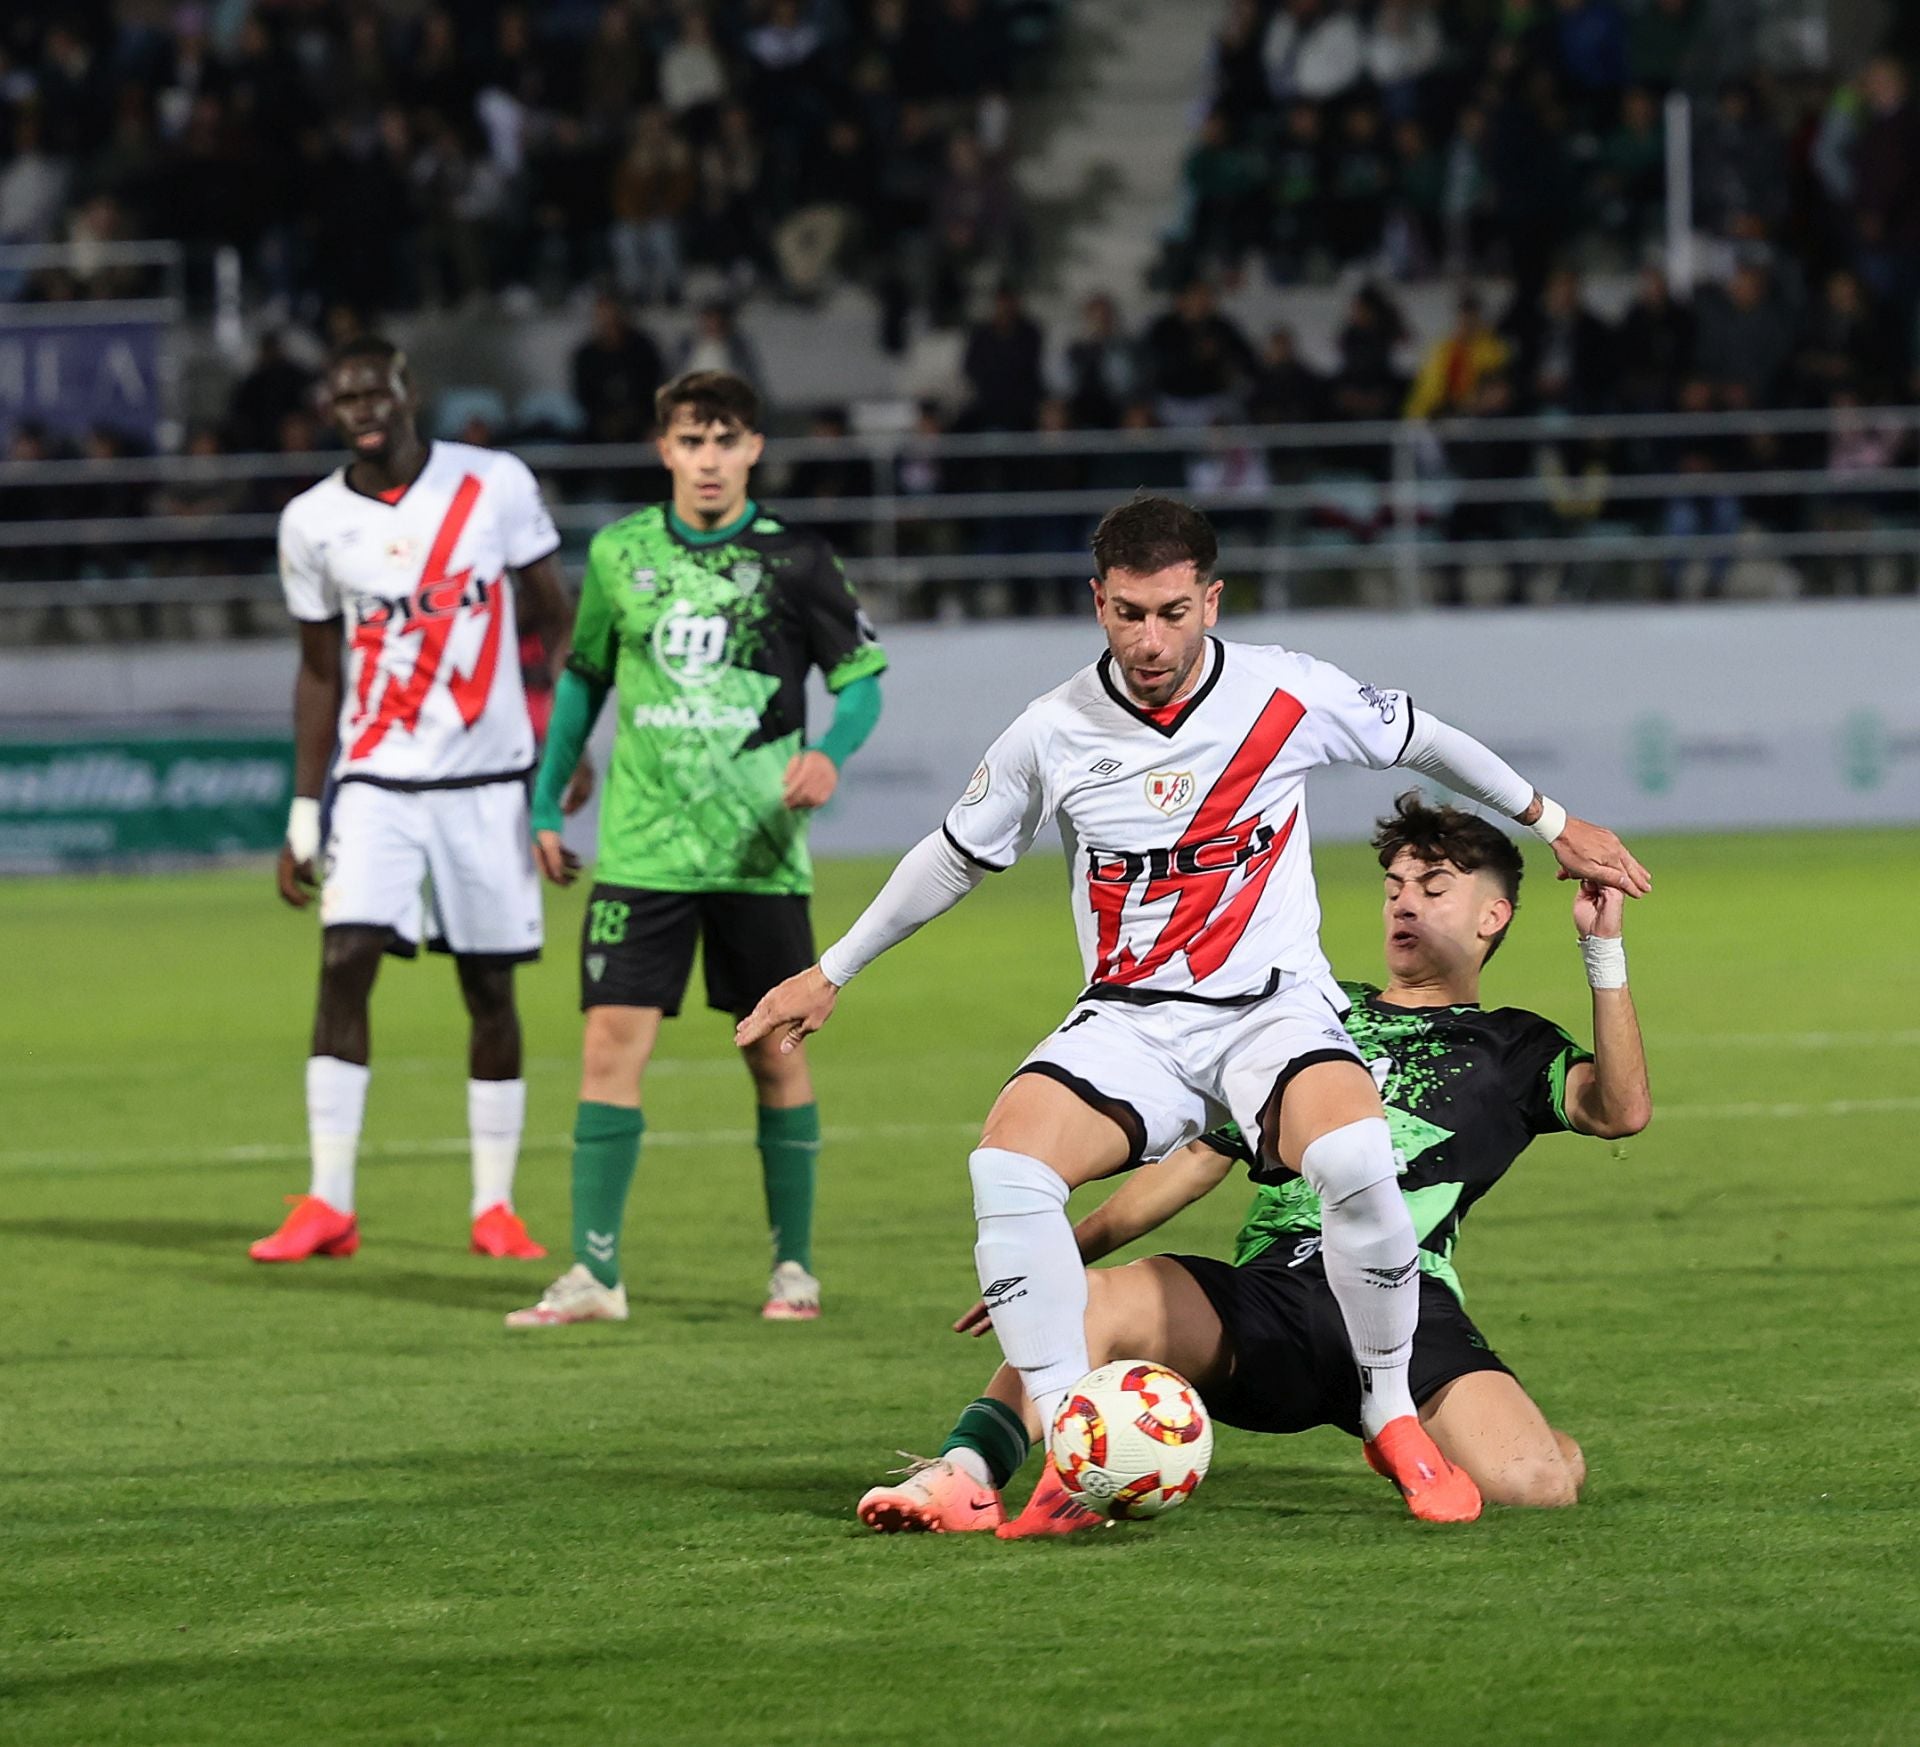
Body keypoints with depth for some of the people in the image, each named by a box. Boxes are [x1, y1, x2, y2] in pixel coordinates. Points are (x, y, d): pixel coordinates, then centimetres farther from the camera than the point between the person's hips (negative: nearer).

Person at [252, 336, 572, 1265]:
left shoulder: (495, 485, -4)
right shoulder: (314, 522, 2)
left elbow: (552, 619, 5)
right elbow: (319, 673, 9)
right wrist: (303, 814, 8)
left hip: (487, 779, 0)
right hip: (377, 781, 1)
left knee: (490, 988, 4)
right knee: (345, 963, -14)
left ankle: (495, 1206, 13)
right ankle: (329, 1204, -11)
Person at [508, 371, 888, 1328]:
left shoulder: (791, 559, -2)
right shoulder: (619, 553, 5)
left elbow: (861, 678, 3)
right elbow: (584, 676, 17)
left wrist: (830, 751, -18)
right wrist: (544, 805, 17)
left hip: (759, 850, -1)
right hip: (641, 846, 1)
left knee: (775, 1053, 4)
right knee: (612, 1042, -7)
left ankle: (794, 1265, 16)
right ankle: (594, 1272, -5)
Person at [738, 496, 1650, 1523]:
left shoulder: (1292, 697, -6)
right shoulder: (1054, 733, -3)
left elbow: (1420, 740, 14)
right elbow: (957, 858, 14)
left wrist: (1554, 825, 25)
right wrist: (829, 975, 20)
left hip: (1274, 1007, -2)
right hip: (1129, 1019, 2)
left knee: (1354, 1158, -34)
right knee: (1007, 1163, -28)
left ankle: (1393, 1420, -12)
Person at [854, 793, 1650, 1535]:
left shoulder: (1509, 1050, 20)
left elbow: (1621, 1109, -1)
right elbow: (1199, 1157, 30)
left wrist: (1603, 951, -7)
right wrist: (1061, 1251, 23)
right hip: (1267, 1300, 2)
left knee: (1529, 1481, -29)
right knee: (1097, 1301, -29)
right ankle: (959, 1479, -37)